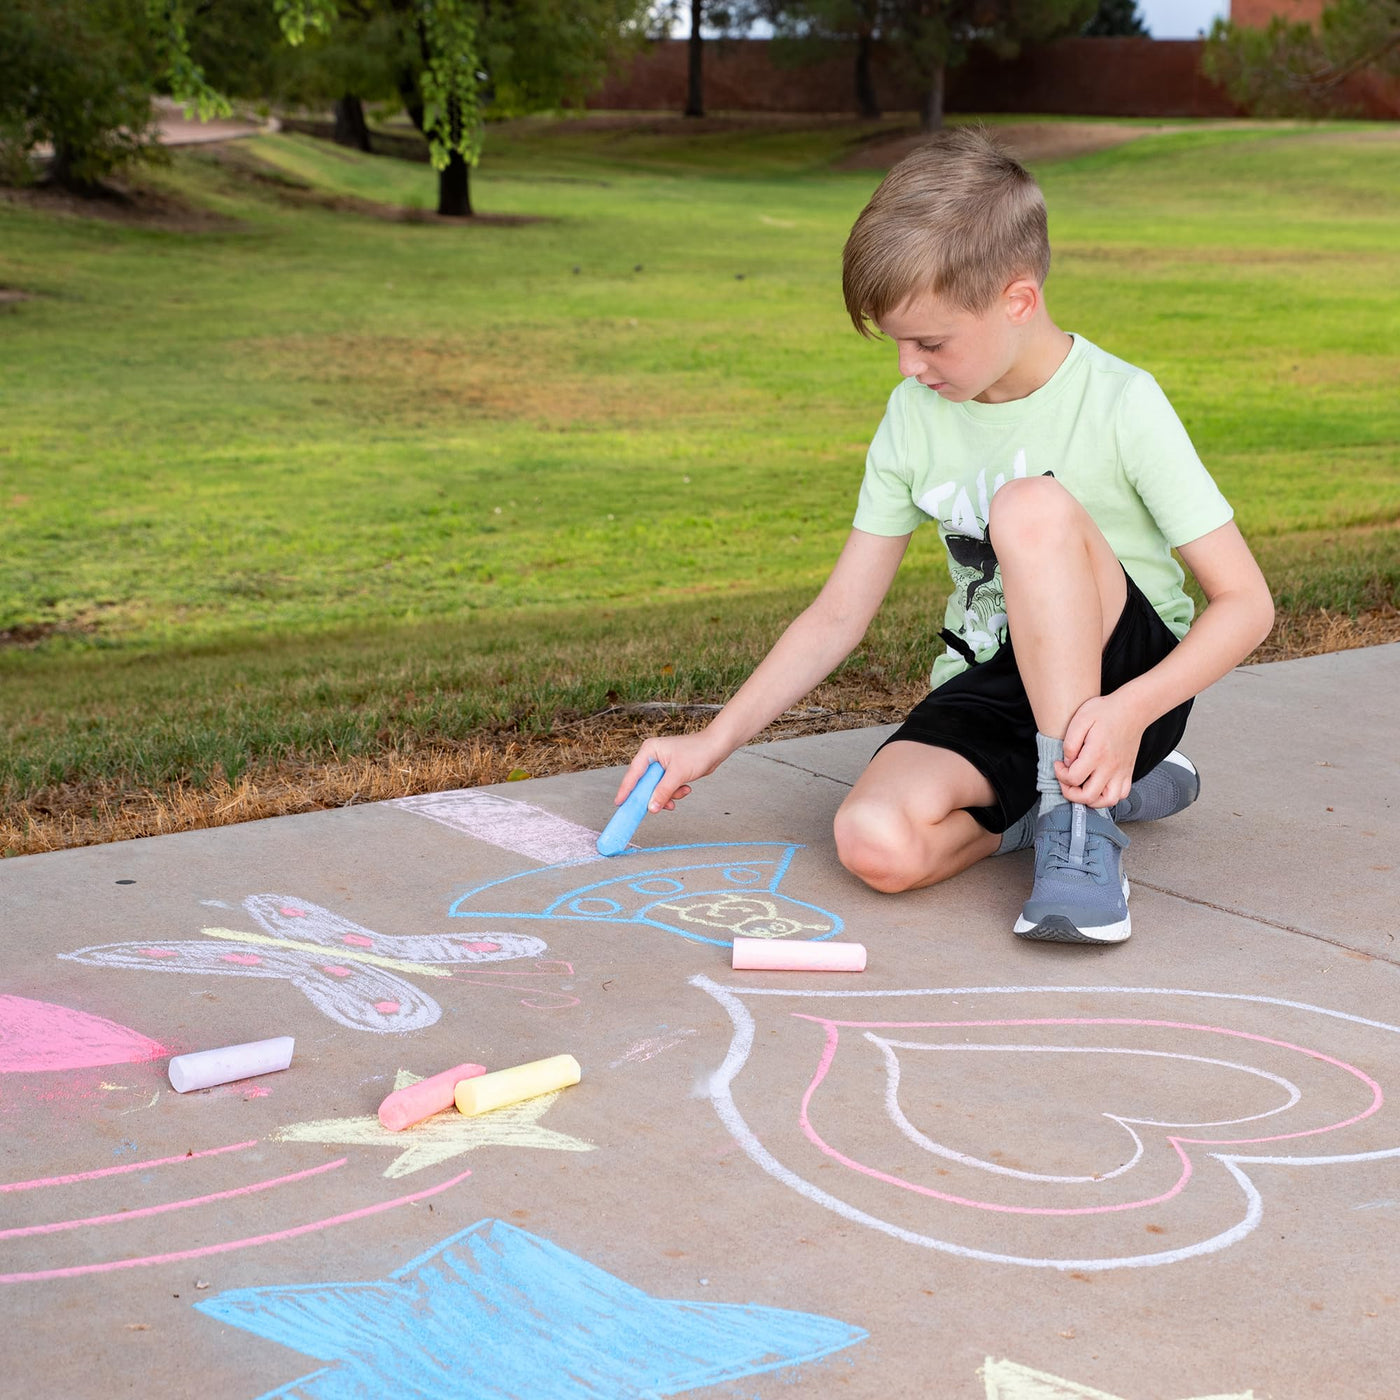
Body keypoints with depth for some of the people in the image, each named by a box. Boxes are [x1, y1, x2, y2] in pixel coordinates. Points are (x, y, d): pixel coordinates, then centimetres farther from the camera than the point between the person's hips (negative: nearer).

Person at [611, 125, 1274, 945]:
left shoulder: (1121, 404, -14)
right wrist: (715, 743, -3)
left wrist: (1128, 711, -32)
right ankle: (1107, 786, -2)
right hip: (989, 688, 5)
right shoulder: (916, 416, 0)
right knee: (876, 845, -27)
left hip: (1126, 677, -4)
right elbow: (839, 615, 3)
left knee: (1031, 507, -33)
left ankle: (1080, 815, -24)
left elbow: (1245, 604, -16)